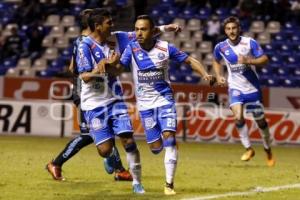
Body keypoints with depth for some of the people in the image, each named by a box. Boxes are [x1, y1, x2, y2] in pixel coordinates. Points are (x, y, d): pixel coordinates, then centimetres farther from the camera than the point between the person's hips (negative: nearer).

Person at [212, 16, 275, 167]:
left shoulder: (250, 42, -10)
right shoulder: (220, 47, -3)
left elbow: (264, 60, -11)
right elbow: (216, 61, 18)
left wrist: (248, 61, -27)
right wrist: (218, 76, 2)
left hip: (252, 88, -1)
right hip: (235, 88, 1)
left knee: (260, 120, 8)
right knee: (238, 117, -22)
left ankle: (268, 150, 30)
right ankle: (248, 148, -6)